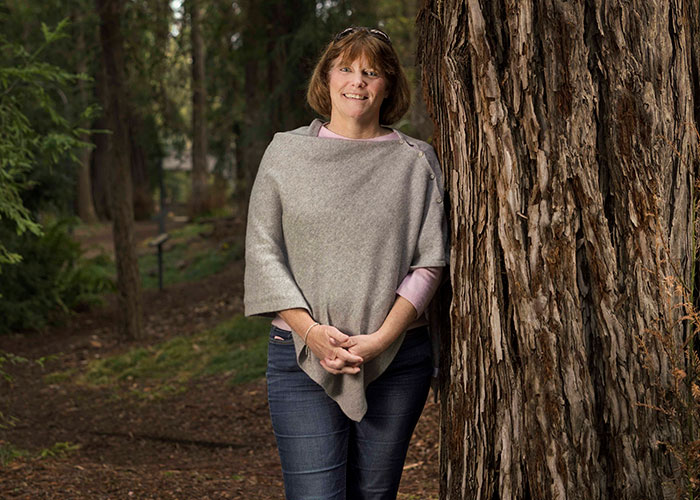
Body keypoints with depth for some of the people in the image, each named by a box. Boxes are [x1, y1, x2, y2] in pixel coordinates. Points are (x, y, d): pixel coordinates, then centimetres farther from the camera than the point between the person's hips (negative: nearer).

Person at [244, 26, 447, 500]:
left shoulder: (416, 161, 6)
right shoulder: (286, 152, 6)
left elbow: (429, 261, 1)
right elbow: (264, 252, 2)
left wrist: (382, 339, -11)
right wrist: (310, 329, -11)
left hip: (397, 358, 1)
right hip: (301, 355, -1)